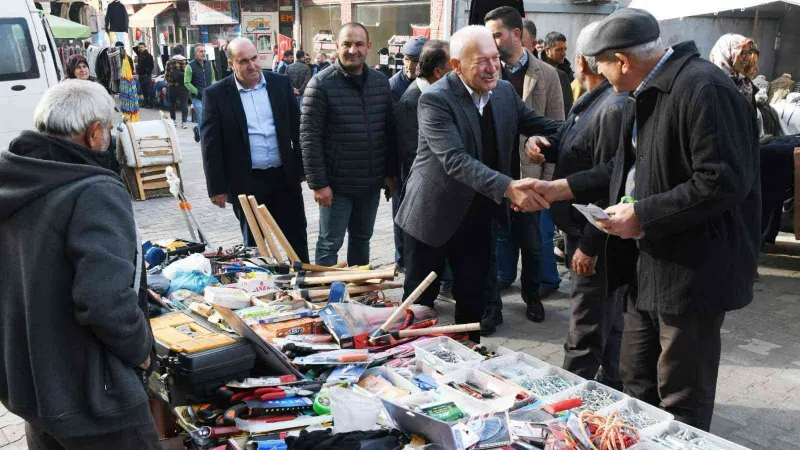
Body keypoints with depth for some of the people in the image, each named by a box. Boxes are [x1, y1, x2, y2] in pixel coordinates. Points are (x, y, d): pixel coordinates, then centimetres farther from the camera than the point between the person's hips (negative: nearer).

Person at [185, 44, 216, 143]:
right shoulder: (190, 66, -6)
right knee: (202, 120, -5)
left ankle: (197, 129, 33)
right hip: (197, 98, -4)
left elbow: (213, 78, 19)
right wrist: (198, 92, -14)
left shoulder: (208, 64, 8)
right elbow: (187, 83, -7)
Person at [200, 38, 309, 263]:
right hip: (246, 182, -2)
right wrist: (217, 187, -6)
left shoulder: (281, 83, 2)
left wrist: (302, 167, 8)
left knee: (296, 239, 11)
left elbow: (297, 129, 8)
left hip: (285, 176, 2)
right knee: (253, 244, 10)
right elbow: (210, 144, -4)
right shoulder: (216, 94, -5)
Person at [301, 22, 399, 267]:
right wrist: (318, 183, -16)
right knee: (330, 244, 6)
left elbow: (389, 130, 9)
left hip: (372, 183, 5)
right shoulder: (321, 84, -12)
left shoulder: (381, 82, 4)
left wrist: (391, 173, 8)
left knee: (362, 239, 18)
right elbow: (309, 136, -13)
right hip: (336, 184, -5)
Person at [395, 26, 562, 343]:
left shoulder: (505, 91, 1)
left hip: (478, 214, 6)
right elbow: (455, 160, -31)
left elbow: (541, 125, 7)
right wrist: (508, 188, -42)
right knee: (419, 299, 10)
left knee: (474, 297, 16)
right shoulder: (435, 99, -20)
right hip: (433, 214, -5)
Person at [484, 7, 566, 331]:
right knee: (496, 239, 4)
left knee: (531, 240, 12)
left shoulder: (546, 74, 1)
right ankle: (492, 302, 13)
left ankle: (531, 294, 32)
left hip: (530, 172, 0)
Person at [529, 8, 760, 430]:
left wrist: (643, 215, -21)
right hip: (653, 262, 10)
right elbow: (628, 169, 19)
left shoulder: (703, 89, -22)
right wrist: (557, 188, 13)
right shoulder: (649, 92, 11)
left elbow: (723, 182, -27)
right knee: (636, 381, 21)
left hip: (694, 269, -10)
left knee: (682, 402, 6)